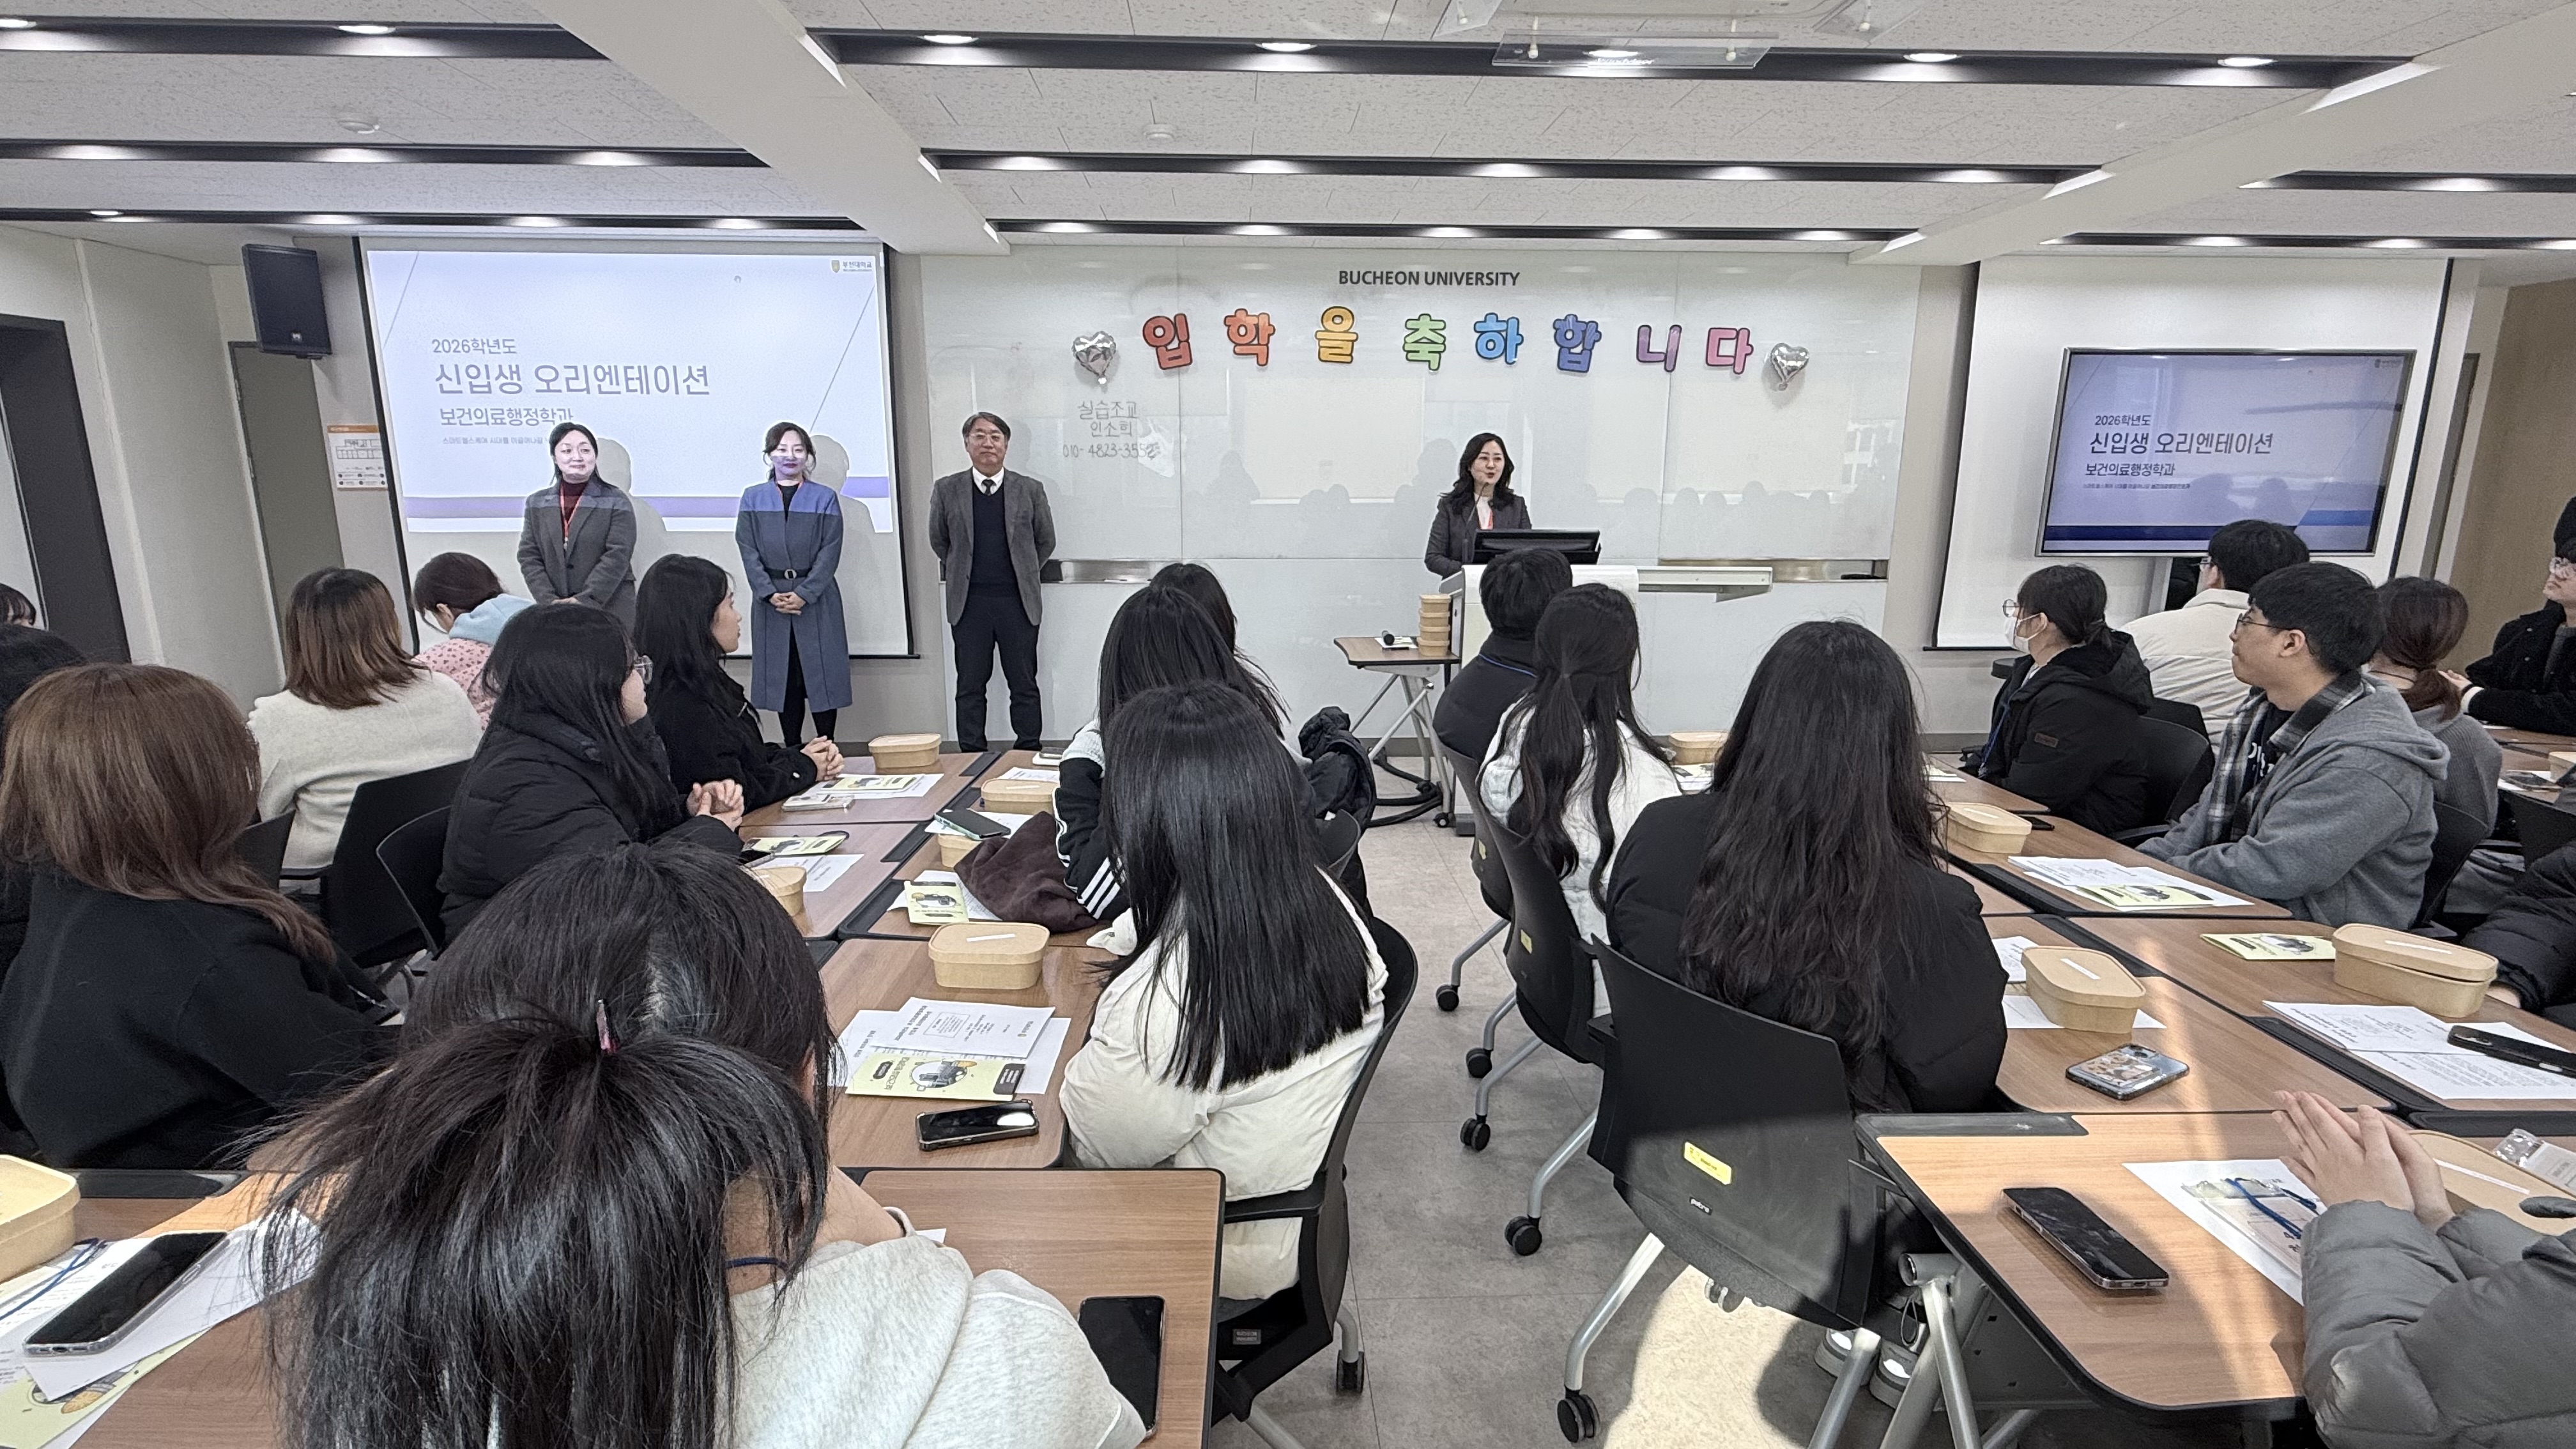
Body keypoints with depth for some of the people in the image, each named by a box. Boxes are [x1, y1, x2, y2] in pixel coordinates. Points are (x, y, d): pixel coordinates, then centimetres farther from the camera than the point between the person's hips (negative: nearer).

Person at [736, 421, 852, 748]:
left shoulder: (825, 499, 5)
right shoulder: (753, 498, 9)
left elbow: (830, 552, -3)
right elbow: (748, 551, 2)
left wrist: (805, 593, -13)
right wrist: (770, 594, -11)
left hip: (816, 600, -1)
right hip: (770, 600, 2)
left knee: (821, 673, -2)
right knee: (782, 676, 4)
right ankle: (792, 752, 12)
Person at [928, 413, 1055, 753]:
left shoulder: (1030, 490, 3)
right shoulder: (946, 490, 3)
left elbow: (1046, 542, 12)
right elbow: (939, 542, 15)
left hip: (1017, 602, 0)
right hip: (968, 604, 1)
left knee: (1024, 685, 5)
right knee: (970, 686, 6)